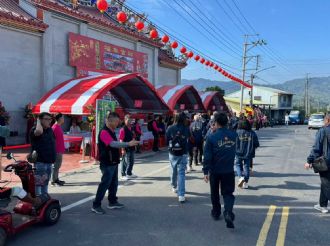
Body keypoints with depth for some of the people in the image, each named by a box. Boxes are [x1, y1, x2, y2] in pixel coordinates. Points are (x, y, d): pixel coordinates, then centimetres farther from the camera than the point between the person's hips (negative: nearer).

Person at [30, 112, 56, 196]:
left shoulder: (50, 130, 10)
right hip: (39, 161, -8)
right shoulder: (34, 129, -13)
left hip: (49, 161, 8)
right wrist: (38, 122, -20)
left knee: (45, 182, 19)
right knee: (38, 183, -5)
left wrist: (53, 157, 20)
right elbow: (39, 131, -39)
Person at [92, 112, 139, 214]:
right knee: (104, 184, -4)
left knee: (114, 183, 16)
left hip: (113, 162, 10)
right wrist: (128, 144, -39)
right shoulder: (104, 132, -19)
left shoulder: (111, 131, 12)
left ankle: (112, 202, 28)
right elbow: (113, 144, -33)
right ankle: (96, 205, 6)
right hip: (107, 164, -10)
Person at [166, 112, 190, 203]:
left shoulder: (170, 128, -6)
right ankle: (181, 195, -7)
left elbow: (166, 141, -1)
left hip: (172, 154, 2)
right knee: (181, 173, -1)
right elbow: (189, 138, 2)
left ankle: (174, 187, 43)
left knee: (173, 171, 21)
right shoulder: (186, 129, -8)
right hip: (183, 154, -2)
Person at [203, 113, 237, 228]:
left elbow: (207, 156, -14)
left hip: (215, 171, -1)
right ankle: (228, 212, -13)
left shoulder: (212, 137, -15)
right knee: (228, 193, 9)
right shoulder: (234, 135, -4)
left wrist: (206, 171, -9)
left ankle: (216, 212, 33)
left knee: (215, 193, 18)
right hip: (229, 170, 2)